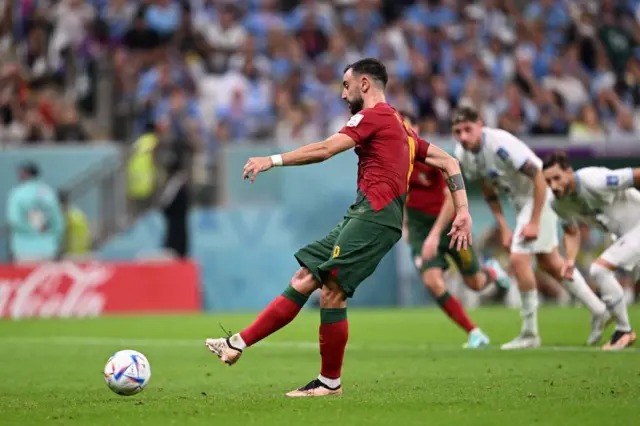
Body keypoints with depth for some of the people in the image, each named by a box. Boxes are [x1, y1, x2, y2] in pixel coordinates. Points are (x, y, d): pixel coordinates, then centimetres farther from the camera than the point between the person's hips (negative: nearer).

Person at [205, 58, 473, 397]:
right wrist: (462, 212, 18)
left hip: (373, 213, -10)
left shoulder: (373, 115, -2)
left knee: (331, 291, -12)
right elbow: (449, 163, 25)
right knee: (303, 280, 4)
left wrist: (272, 161, -12)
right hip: (363, 217, 10)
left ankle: (330, 382, -5)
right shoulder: (400, 126, 27)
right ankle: (238, 344, 1)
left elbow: (325, 150, -14)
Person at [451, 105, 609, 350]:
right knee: (549, 263, 16)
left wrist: (534, 223, -25)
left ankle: (530, 334, -5)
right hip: (519, 201, 9)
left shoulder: (501, 144, -31)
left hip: (539, 198, -9)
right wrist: (503, 228, 3)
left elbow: (539, 178, -27)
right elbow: (489, 191, 8)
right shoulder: (462, 155, -7)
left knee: (518, 258, -16)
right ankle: (598, 311, 31)